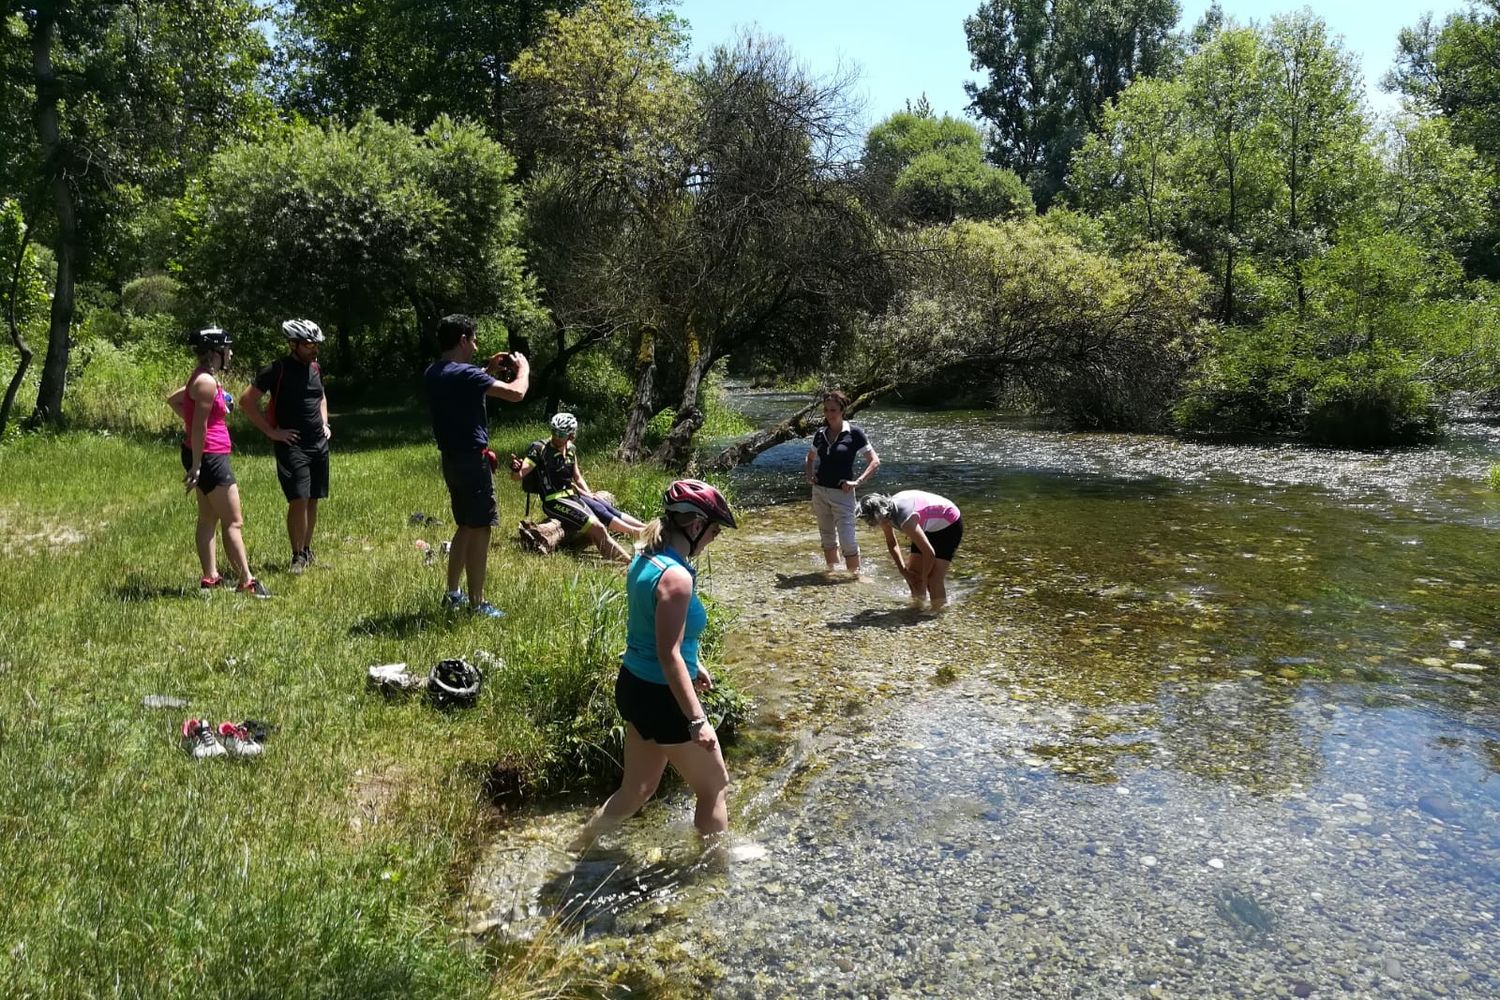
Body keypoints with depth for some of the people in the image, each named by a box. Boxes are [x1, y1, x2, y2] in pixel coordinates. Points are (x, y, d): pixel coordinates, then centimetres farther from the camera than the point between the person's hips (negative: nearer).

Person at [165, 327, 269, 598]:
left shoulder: (201, 378, 13)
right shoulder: (207, 382, -17)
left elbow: (173, 399, 28)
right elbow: (200, 427, -20)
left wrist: (188, 420, 20)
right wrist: (196, 465, -20)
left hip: (206, 455, 11)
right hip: (209, 456, -11)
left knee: (208, 519, 12)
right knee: (234, 522, -7)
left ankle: (210, 578, 17)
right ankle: (246, 581, -5)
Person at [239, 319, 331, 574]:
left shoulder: (315, 368, 11)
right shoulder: (277, 369, -9)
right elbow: (247, 400, -9)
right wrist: (271, 431, -11)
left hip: (319, 444, 6)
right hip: (292, 445, -6)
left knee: (312, 500, 10)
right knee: (299, 500, -13)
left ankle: (307, 551, 21)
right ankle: (297, 556, -2)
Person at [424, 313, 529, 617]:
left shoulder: (433, 373, 7)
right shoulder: (465, 374, -19)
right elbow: (516, 393, -22)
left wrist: (488, 370, 19)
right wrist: (523, 369, -3)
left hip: (451, 458, 9)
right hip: (472, 459, -9)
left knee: (466, 526, 20)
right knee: (479, 530, -2)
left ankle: (453, 594, 27)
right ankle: (477, 604, 3)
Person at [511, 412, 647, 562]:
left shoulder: (571, 449, 10)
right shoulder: (540, 449, -9)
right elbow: (518, 475, -16)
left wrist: (589, 494, 5)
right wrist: (515, 468, -38)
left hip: (572, 494, 7)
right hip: (554, 500, -7)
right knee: (597, 526, -24)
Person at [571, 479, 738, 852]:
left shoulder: (644, 560, 4)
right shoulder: (676, 576, -24)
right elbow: (669, 656, -26)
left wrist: (693, 664, 29)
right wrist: (697, 720, -23)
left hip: (634, 686, 9)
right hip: (662, 697, -9)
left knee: (636, 791, 22)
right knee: (714, 787, 12)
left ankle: (578, 850, 31)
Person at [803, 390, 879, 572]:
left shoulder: (853, 433, -8)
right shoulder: (820, 434, 7)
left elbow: (874, 462, -8)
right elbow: (810, 458, 25)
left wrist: (857, 482, -16)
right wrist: (809, 475, 6)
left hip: (842, 493, -5)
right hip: (819, 491, 5)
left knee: (847, 542, -8)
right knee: (828, 539, 16)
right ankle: (832, 573, 29)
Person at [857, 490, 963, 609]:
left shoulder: (906, 520, -39)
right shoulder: (886, 510, -13)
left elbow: (929, 553, -35)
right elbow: (892, 543, 6)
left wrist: (923, 580, -19)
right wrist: (903, 570, 0)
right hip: (929, 526, 9)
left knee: (934, 578, -17)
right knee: (913, 573, 5)